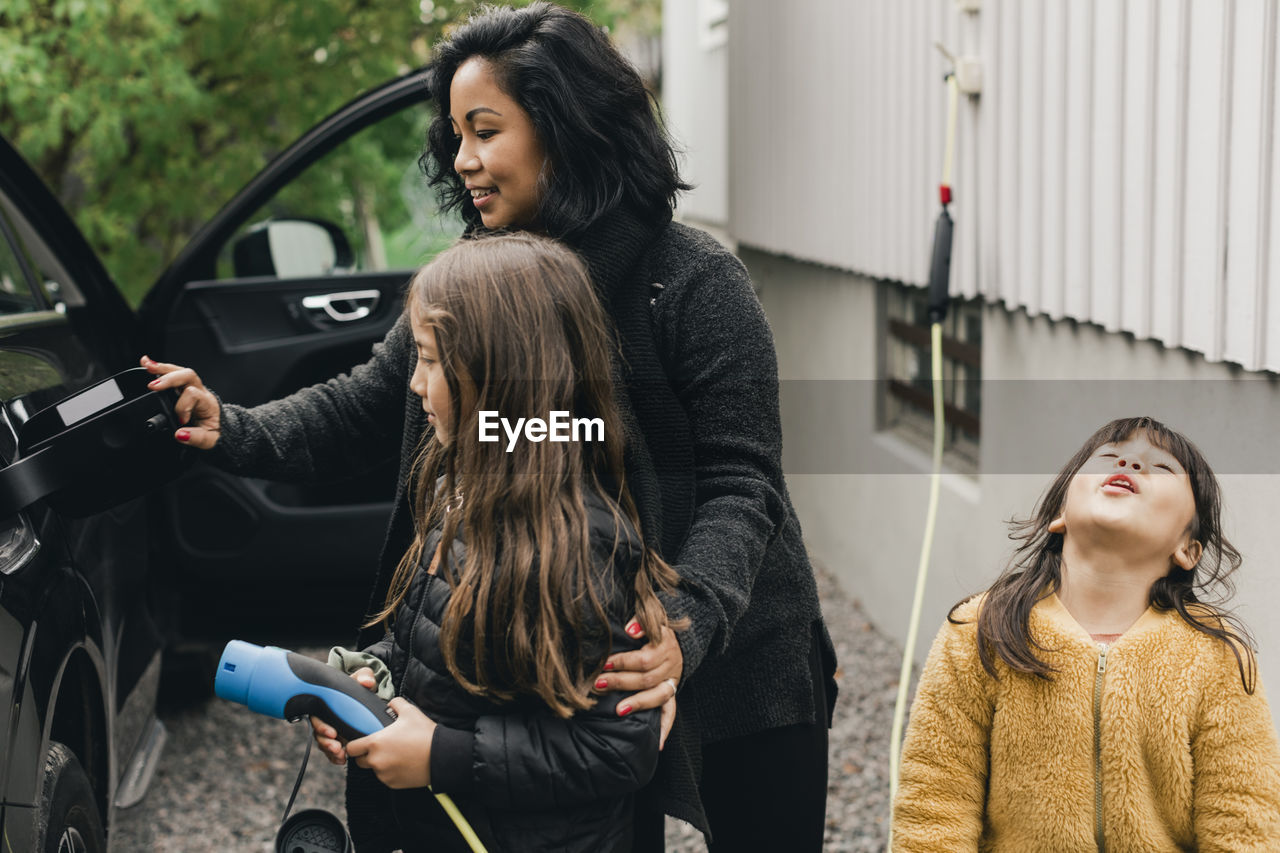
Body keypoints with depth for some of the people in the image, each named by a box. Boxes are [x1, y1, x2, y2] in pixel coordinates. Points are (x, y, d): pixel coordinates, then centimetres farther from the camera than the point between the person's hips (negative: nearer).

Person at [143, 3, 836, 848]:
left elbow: (739, 483, -21)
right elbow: (366, 406, 2)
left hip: (732, 665, -4)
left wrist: (686, 628, -37)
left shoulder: (693, 281, -17)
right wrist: (237, 432, -17)